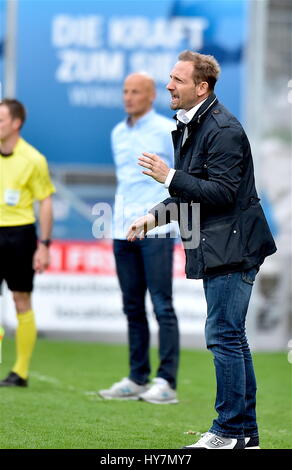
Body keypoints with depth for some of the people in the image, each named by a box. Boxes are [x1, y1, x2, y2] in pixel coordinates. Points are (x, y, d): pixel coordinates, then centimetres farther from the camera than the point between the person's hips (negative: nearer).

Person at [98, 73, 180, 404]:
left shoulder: (167, 131, -3)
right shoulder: (118, 134, 16)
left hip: (156, 230, -6)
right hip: (123, 230, 6)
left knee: (162, 306, -7)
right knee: (133, 308, 7)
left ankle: (166, 383, -8)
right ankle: (137, 380, 11)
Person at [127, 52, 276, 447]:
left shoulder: (224, 129, -16)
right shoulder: (189, 126, 16)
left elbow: (222, 192, -22)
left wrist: (170, 177, -21)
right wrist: (155, 215, 12)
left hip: (232, 247, -11)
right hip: (217, 250, 11)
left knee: (223, 335, -9)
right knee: (232, 338, 13)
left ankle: (229, 431, -3)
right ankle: (246, 432, 19)